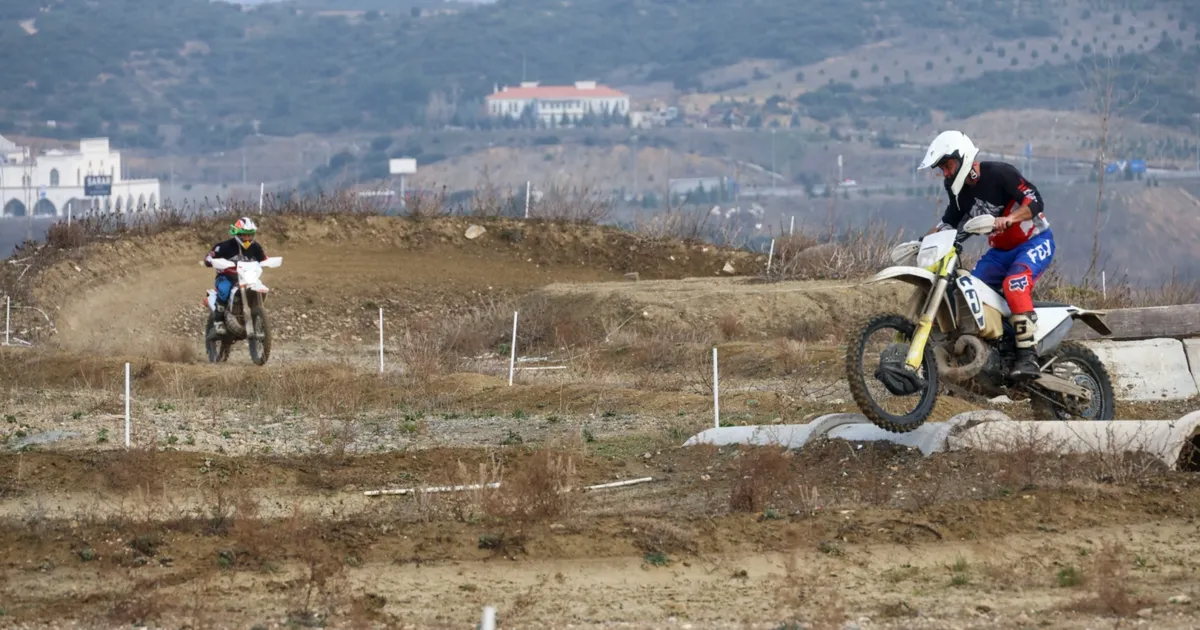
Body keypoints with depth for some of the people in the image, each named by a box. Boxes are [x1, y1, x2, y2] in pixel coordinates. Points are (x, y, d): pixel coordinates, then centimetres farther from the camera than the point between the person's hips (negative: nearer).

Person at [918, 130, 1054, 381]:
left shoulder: (1000, 173, -20)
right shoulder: (958, 188, 4)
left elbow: (1035, 201, -26)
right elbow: (950, 220, 19)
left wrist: (1008, 219, -42)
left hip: (1035, 242, -8)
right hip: (1000, 251, 8)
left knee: (1015, 284, -34)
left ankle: (1028, 356, -38)